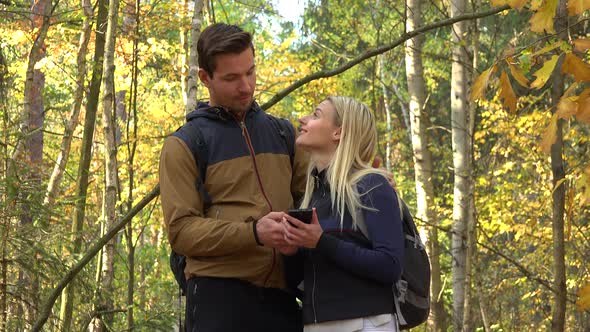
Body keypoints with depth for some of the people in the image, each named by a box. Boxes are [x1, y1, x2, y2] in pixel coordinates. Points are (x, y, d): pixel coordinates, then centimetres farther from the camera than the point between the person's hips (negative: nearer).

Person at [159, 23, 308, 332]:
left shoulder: (283, 134, 16)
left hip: (280, 296, 4)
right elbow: (181, 230, -7)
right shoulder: (183, 146, 2)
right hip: (218, 295, -4)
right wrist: (252, 233, -20)